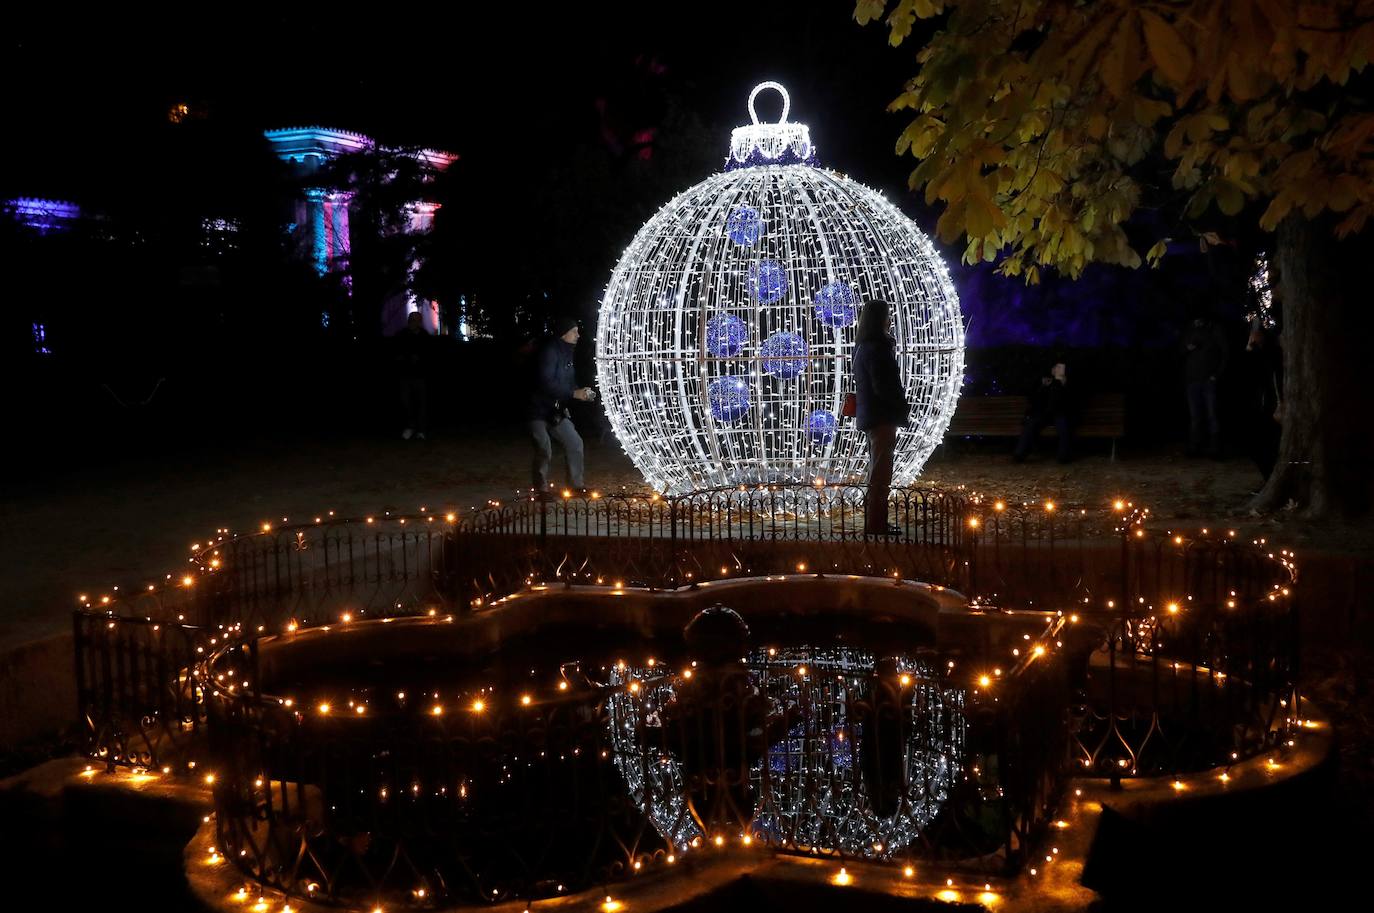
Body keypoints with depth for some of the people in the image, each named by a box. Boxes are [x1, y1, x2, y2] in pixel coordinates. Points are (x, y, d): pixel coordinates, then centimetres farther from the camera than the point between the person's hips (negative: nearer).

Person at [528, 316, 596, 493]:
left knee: (575, 443, 7)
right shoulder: (549, 351, -18)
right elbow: (546, 383, -28)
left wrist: (582, 393, -1)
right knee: (544, 452, -13)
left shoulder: (566, 353, 11)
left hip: (555, 412, 9)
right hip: (539, 411, -9)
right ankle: (541, 490, 0)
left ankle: (576, 485, 17)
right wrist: (574, 393, -26)